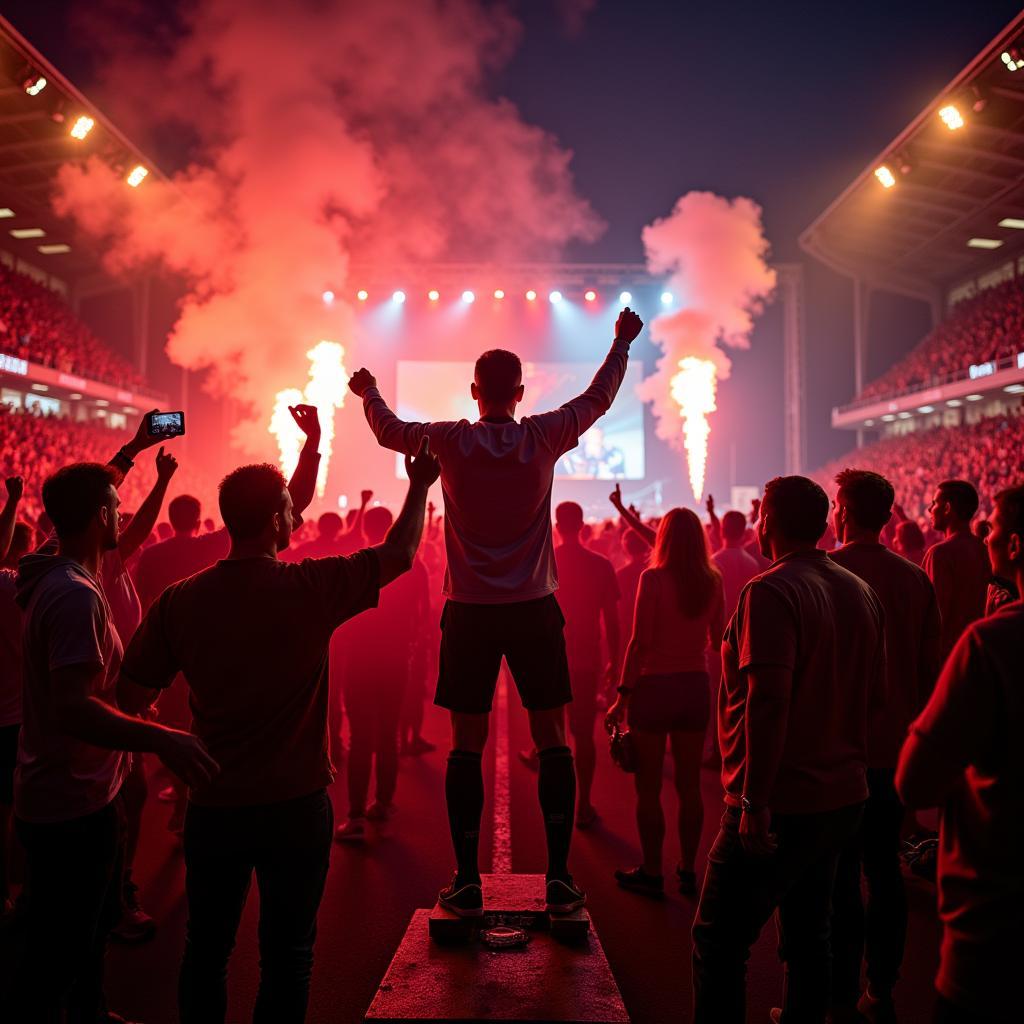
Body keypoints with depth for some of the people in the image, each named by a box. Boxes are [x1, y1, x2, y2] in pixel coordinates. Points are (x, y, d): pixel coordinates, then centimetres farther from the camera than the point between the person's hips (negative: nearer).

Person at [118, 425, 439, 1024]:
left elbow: (134, 694, 0)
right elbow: (401, 553, -1)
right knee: (287, 957, 13)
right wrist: (421, 486, 14)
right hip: (295, 806, -2)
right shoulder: (313, 586, -15)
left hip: (212, 806, 3)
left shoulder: (179, 600, -8)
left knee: (206, 948, 20)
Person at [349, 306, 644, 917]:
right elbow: (599, 398, 15)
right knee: (552, 738, 8)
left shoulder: (451, 442, -4)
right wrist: (623, 343, 31)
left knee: (467, 744, 7)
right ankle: (559, 875, 10)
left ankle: (468, 879, 10)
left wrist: (368, 390, 36)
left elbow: (388, 428, 15)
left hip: (469, 612, 0)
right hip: (535, 608, 1)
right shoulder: (544, 437, -3)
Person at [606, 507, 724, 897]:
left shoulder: (653, 578, -13)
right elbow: (718, 637, 9)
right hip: (696, 686, 5)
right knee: (689, 784, 14)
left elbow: (640, 642, -15)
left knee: (648, 787, 7)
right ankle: (688, 870, 23)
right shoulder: (713, 580, 0)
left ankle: (652, 872, 15)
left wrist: (623, 696, -11)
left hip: (655, 686, -5)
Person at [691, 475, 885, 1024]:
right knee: (808, 933, 20)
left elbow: (769, 699, -25)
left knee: (720, 944, 1)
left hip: (782, 803, -8)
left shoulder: (770, 592, -17)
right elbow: (874, 694, 15)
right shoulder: (860, 592, 9)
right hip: (843, 797, 8)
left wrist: (755, 799, -22)